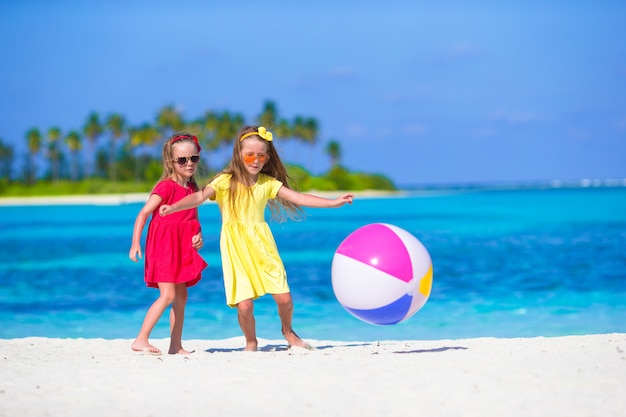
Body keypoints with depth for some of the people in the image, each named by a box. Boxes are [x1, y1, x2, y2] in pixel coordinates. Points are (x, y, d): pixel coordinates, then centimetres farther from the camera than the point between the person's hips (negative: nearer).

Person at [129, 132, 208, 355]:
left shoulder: (192, 188, 8)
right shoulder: (166, 186, -14)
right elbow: (143, 213, -16)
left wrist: (198, 236, -6)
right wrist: (135, 242, -23)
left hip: (182, 249, 8)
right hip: (163, 245, -8)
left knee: (181, 297, 9)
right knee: (168, 295, -15)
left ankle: (176, 346, 15)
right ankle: (141, 340, -11)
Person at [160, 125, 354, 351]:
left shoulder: (268, 183, 4)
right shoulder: (225, 182, -5)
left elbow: (299, 198, 3)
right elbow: (199, 197, -16)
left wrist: (333, 202, -3)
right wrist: (173, 207, -34)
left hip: (262, 246, 3)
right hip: (236, 248, -3)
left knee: (284, 298, -2)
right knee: (244, 304, -9)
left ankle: (288, 331, 30)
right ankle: (251, 342, 20)